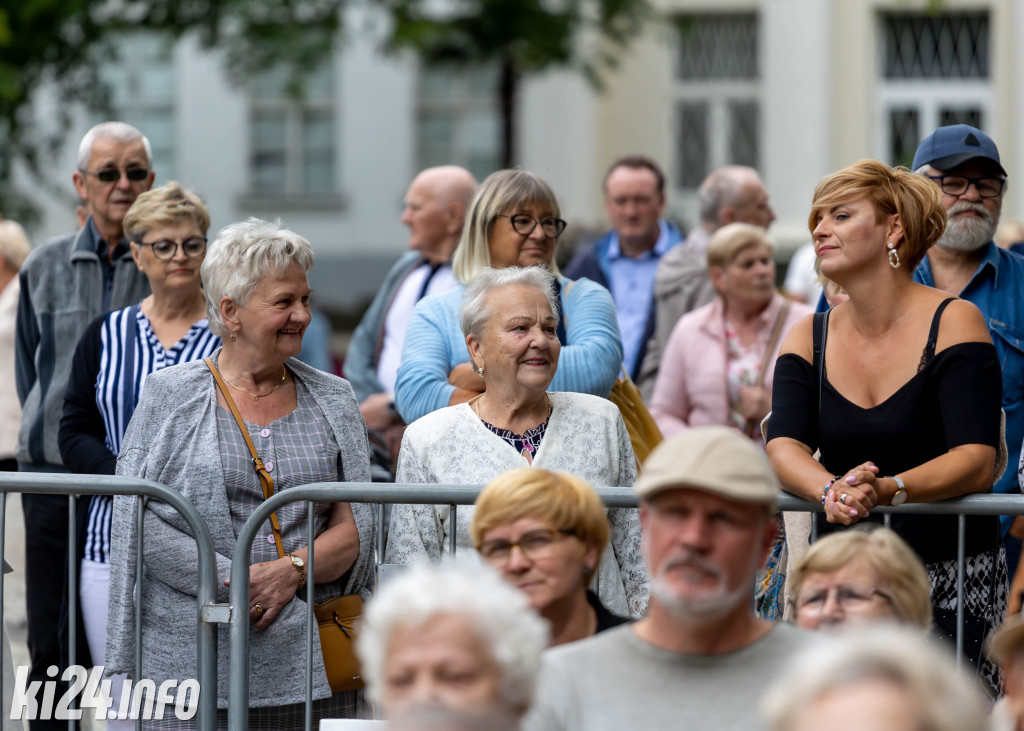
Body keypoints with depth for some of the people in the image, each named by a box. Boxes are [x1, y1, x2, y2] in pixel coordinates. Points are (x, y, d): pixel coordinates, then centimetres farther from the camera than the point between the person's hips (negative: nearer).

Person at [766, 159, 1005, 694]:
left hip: (953, 574, -3)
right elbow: (784, 446, -4)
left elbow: (978, 461, -13)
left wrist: (887, 489, -30)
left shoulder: (953, 322, -3)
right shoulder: (808, 338, 10)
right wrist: (830, 491, -26)